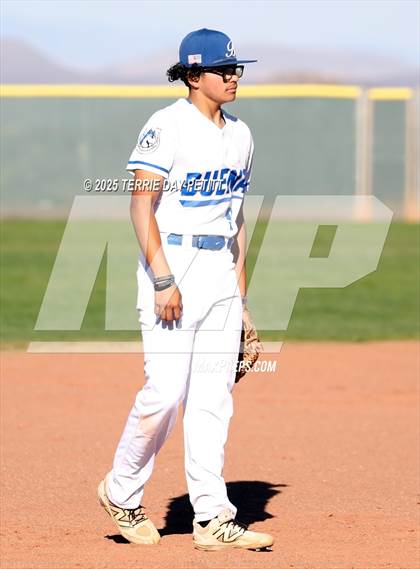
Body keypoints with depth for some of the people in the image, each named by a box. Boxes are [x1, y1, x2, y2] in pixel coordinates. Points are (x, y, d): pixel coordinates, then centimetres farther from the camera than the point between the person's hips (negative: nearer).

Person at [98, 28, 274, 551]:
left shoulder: (239, 135, 13)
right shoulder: (168, 126, -10)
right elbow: (141, 206, -15)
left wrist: (240, 288, 16)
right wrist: (163, 279, -21)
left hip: (221, 269, 7)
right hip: (172, 262, -7)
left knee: (214, 395, 4)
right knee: (165, 390, -11)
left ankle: (213, 519, 4)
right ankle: (121, 492, 11)